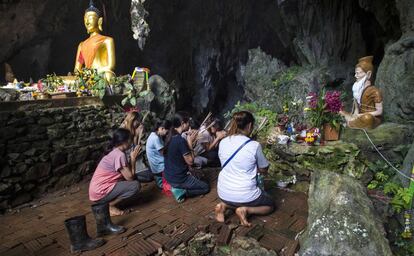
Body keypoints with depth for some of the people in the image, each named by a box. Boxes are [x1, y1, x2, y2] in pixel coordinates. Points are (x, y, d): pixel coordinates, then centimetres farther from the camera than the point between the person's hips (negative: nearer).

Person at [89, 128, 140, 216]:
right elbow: (130, 178, -16)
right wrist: (133, 158, -8)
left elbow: (128, 174, 12)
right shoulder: (120, 155, -18)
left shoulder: (114, 152, 10)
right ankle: (110, 206, -3)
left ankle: (106, 202, 11)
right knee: (135, 185, -13)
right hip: (100, 193, -9)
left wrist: (133, 158, 5)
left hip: (97, 190, 9)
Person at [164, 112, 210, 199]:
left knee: (195, 177, 34)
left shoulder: (170, 136, 0)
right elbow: (190, 161, -18)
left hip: (169, 176, 9)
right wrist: (190, 142, -13)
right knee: (206, 188, 11)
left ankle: (179, 188, 14)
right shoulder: (181, 140, -27)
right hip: (178, 179, -8)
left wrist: (188, 140, 2)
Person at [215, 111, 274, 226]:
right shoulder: (254, 145, -17)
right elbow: (264, 170, -2)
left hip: (223, 193, 5)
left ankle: (224, 205, 8)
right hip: (245, 195, -5)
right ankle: (245, 210, -3)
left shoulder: (223, 142, -4)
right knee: (270, 205, 23)